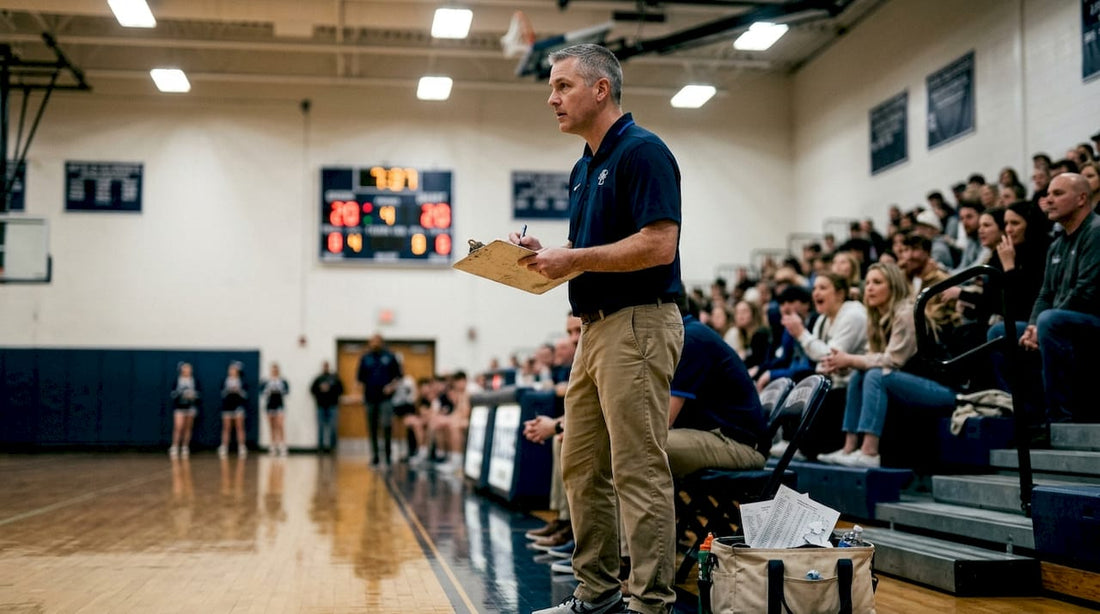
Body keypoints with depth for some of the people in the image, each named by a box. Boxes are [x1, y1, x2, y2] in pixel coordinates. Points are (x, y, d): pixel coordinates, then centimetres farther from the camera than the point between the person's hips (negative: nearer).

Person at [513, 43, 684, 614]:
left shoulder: (642, 151, -11)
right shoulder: (583, 168, 18)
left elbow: (658, 244, -21)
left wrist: (574, 258, -17)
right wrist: (545, 255, 5)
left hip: (638, 325, -10)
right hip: (595, 326, 10)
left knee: (638, 472, -7)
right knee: (581, 469, 13)